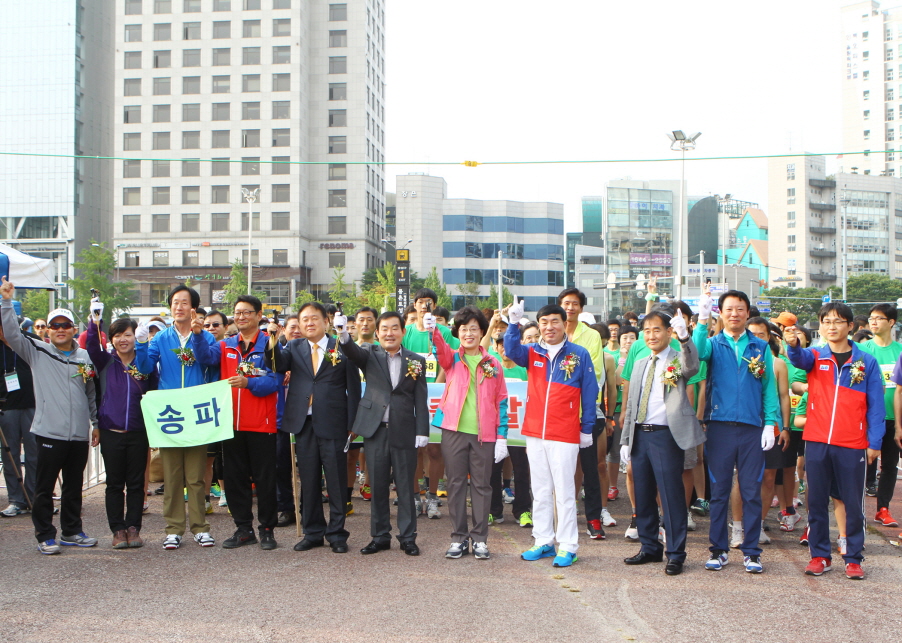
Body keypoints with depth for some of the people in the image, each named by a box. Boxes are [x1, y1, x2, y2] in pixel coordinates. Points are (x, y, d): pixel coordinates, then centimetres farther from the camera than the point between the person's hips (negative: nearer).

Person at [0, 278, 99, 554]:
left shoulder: (85, 357, 11)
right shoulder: (37, 352, 3)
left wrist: (97, 423, 14)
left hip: (79, 435, 3)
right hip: (49, 433, -3)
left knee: (74, 486, 13)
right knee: (44, 488, 3)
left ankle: (71, 531, 25)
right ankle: (45, 536, 13)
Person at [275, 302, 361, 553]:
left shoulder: (341, 348, 2)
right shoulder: (294, 347, 12)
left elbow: (353, 387, 1)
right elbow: (279, 364, -8)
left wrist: (352, 423, -4)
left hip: (333, 424, -3)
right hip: (304, 423, 3)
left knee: (336, 481, 2)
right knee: (308, 481, 10)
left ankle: (337, 534, 12)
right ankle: (312, 532, 21)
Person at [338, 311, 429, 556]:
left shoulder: (416, 361, 5)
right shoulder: (370, 355, 5)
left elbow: (421, 400, 3)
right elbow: (353, 352, -18)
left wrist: (422, 431, -4)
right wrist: (343, 335, -39)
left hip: (404, 432, -1)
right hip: (375, 429, 1)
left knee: (405, 487, 5)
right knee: (377, 486, 8)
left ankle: (408, 537, 15)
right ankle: (380, 536, 20)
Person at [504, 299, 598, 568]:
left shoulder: (580, 355, 0)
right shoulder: (532, 352, 8)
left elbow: (589, 394, 2)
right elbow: (511, 350, -13)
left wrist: (586, 429, 1)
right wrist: (514, 323, -26)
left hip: (565, 436, -4)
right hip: (534, 433, 4)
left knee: (564, 492, -1)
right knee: (540, 491, 11)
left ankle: (568, 546, 7)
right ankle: (543, 542, 20)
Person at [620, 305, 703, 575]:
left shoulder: (678, 360, -2)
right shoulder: (640, 364, 17)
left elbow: (692, 366, -28)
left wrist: (684, 338, -45)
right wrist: (625, 439, 13)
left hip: (666, 435, -6)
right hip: (640, 435, 6)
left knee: (671, 496, -2)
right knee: (643, 496, 12)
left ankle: (675, 555, 8)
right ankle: (650, 548, 24)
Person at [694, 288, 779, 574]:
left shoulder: (761, 348, 10)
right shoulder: (713, 344, 7)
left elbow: (769, 388, 8)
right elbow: (697, 352, -17)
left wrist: (770, 423, -2)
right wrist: (703, 319, -30)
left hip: (752, 429, 1)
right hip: (720, 427, -1)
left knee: (752, 491, 3)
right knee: (719, 491, 5)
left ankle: (751, 551, 13)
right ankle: (718, 549, 14)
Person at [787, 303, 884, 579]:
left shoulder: (866, 362, 5)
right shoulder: (815, 357, 6)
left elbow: (876, 406, 4)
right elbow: (799, 358, -18)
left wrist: (875, 442, -4)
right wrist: (792, 344, -41)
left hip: (852, 445, -1)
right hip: (816, 442, 1)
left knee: (853, 504, 4)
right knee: (816, 502, 7)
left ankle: (853, 559, 14)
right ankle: (820, 555, 18)